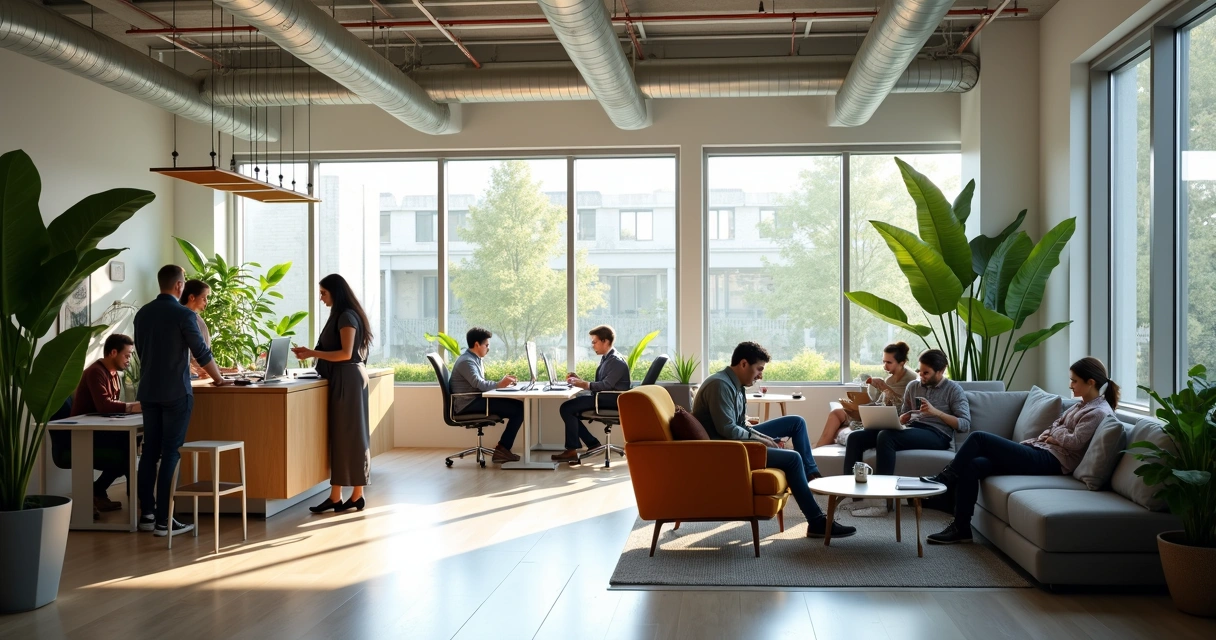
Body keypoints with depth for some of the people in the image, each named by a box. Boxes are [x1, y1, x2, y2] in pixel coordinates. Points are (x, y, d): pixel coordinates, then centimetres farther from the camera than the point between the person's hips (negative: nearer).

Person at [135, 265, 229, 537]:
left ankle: (147, 514, 14)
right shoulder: (184, 314, -12)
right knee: (170, 454, -4)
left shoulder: (142, 314, 8)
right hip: (175, 393, -6)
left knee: (150, 451, 11)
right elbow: (202, 353, -8)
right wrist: (218, 379, 7)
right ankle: (163, 520, -4)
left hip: (148, 392, 6)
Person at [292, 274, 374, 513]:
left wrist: (313, 353, -17)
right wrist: (311, 352, 7)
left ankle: (357, 496, 3)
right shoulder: (339, 315, 17)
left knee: (350, 435, -4)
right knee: (337, 435, 7)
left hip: (348, 381, -10)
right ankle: (335, 496, 8)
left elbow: (345, 353, -19)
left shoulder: (347, 316, -12)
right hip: (340, 380, 10)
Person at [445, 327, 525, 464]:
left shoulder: (475, 359, 20)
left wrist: (503, 382, 2)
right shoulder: (466, 361, -13)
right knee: (518, 409, -17)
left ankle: (503, 448, -2)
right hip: (469, 405, -10)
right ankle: (502, 449, -9)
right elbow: (479, 384, -26)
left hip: (475, 401, 10)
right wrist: (499, 384, -17)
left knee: (518, 406, 0)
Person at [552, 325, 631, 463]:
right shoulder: (606, 359, 16)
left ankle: (571, 450, -12)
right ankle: (593, 445, 6)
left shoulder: (616, 361, -14)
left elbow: (606, 385, -24)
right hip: (603, 398, 11)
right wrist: (579, 380, 7)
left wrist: (584, 384, -19)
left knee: (566, 408, -17)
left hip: (611, 400, -11)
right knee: (569, 408, 9)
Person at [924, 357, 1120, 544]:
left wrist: (1054, 432, 3)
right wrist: (1049, 434, 4)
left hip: (1049, 461, -10)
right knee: (972, 465, -10)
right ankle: (961, 528, -9)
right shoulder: (1082, 405, 23)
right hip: (1039, 453, 10)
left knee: (979, 438, -16)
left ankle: (944, 479, -4)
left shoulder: (1098, 412, -6)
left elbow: (1074, 442, -15)